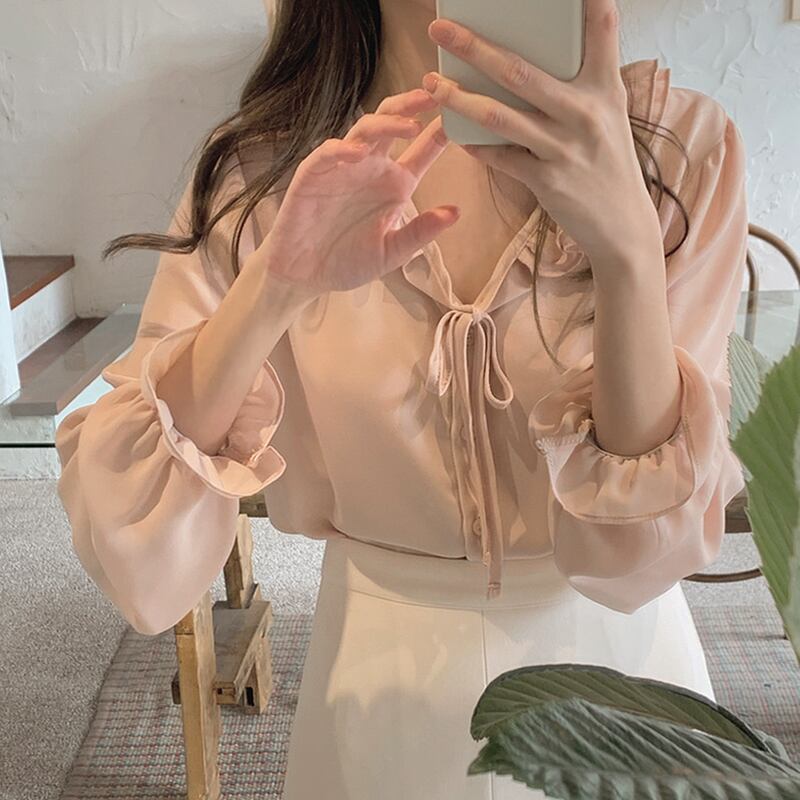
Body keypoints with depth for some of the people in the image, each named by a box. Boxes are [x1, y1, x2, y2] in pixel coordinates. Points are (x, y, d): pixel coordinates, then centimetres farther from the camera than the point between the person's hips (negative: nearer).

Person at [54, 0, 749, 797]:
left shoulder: (682, 145, -14)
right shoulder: (265, 171, -13)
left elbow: (642, 550, -20)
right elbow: (128, 550, -20)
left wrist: (628, 244, -34)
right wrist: (274, 287, -34)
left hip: (616, 653, 0)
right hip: (382, 677, 1)